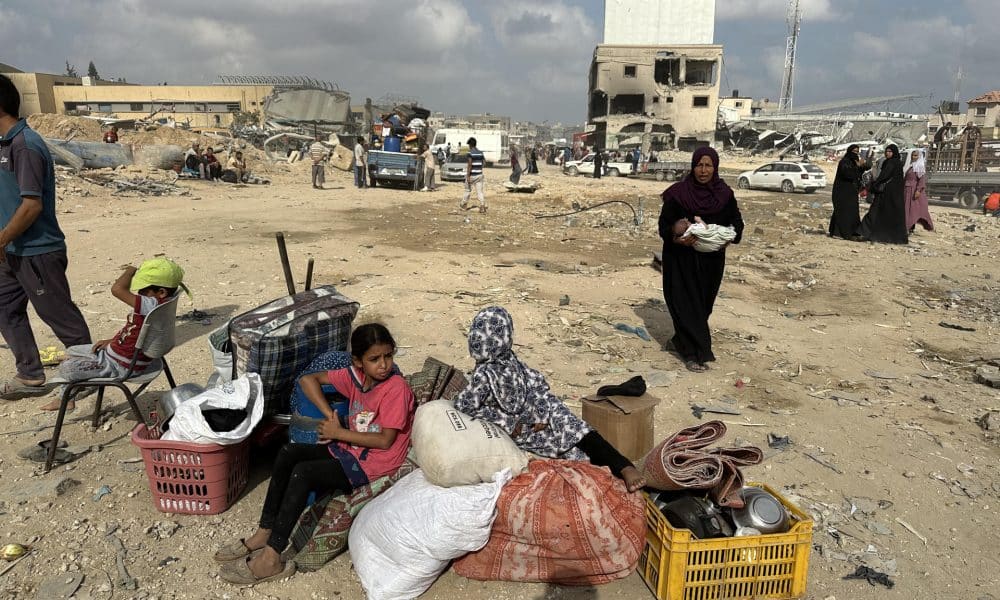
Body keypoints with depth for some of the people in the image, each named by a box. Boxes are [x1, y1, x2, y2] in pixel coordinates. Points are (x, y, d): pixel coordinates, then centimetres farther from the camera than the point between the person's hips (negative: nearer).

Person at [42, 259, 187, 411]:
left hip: (121, 366, -11)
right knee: (71, 352, 24)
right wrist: (113, 341, 11)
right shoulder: (159, 304, 0)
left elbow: (117, 289, -39)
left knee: (66, 368, -7)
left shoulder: (152, 306, -33)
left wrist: (130, 271, -21)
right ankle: (65, 399, 34)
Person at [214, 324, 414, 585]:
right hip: (348, 449, 7)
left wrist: (338, 432, -14)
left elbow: (385, 441, -21)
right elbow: (308, 379, 6)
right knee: (288, 452, -8)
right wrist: (330, 417, -7)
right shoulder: (356, 375, -1)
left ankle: (271, 558, -14)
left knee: (303, 472, -22)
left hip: (372, 464, -7)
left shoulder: (397, 388, -20)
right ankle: (264, 533, 1)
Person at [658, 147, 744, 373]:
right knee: (687, 304, -3)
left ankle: (682, 341, 32)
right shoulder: (678, 193, -10)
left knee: (704, 303, 12)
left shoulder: (725, 194, -1)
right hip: (682, 258, -3)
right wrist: (676, 238, -26)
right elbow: (664, 225, -6)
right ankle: (693, 353, 5)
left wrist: (731, 237, -12)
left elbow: (737, 221, 9)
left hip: (712, 260, 4)